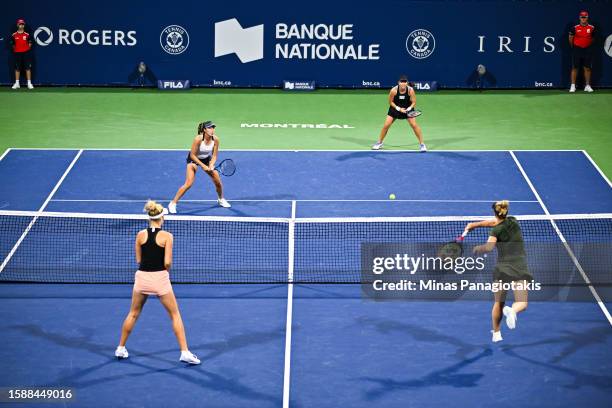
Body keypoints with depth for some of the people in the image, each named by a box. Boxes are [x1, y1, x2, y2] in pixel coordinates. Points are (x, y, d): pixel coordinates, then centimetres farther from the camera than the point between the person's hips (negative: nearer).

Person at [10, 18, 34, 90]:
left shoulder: (27, 35, 1)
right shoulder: (14, 35, 2)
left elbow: (30, 44, 5)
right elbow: (13, 44, 9)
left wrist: (27, 49, -4)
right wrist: (16, 50, 3)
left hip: (26, 53, -1)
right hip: (17, 53, 1)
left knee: (28, 67, -3)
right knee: (17, 68, 6)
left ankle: (29, 83, 0)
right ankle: (17, 83, 12)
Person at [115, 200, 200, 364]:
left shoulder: (140, 235, -1)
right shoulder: (167, 236, -9)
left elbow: (138, 260, 4)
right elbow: (167, 263, -12)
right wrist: (165, 269, 8)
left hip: (142, 277, 3)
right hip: (160, 278, -3)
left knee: (133, 314, 22)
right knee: (175, 315, 10)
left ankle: (121, 349, 28)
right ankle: (185, 352, 4)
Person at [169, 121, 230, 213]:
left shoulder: (215, 139, -20)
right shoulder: (198, 139, -32)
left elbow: (214, 156, -9)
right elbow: (192, 155, -23)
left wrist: (211, 166, -26)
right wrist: (203, 166, -24)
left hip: (207, 159, 4)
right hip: (193, 159, -4)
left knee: (218, 182, 3)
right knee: (188, 184, -19)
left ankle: (221, 199, 34)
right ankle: (173, 203, -9)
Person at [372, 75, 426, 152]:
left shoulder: (410, 90, -23)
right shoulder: (393, 90, -24)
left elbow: (414, 102, -12)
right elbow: (391, 102, -10)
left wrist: (408, 109, -29)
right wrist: (399, 109, -21)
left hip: (407, 108, 0)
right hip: (395, 108, 0)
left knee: (414, 125, -11)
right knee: (386, 125, -5)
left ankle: (422, 144, 1)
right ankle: (379, 143, 14)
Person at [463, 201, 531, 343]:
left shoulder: (496, 231, -4)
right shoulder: (513, 221, 8)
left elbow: (489, 247, -22)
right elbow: (494, 222, 23)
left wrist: (477, 248, -3)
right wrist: (475, 224, 22)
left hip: (502, 268, -1)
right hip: (519, 269, 1)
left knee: (499, 303, 17)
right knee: (521, 304, -2)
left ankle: (496, 333, 21)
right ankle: (512, 311, -36)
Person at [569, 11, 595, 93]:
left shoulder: (592, 28, 0)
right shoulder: (575, 28, -3)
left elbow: (592, 39, 13)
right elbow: (571, 38, 8)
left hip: (587, 50, 1)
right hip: (577, 49, -1)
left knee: (587, 68, 3)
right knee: (575, 68, 0)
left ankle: (587, 86, 9)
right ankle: (573, 86, 3)